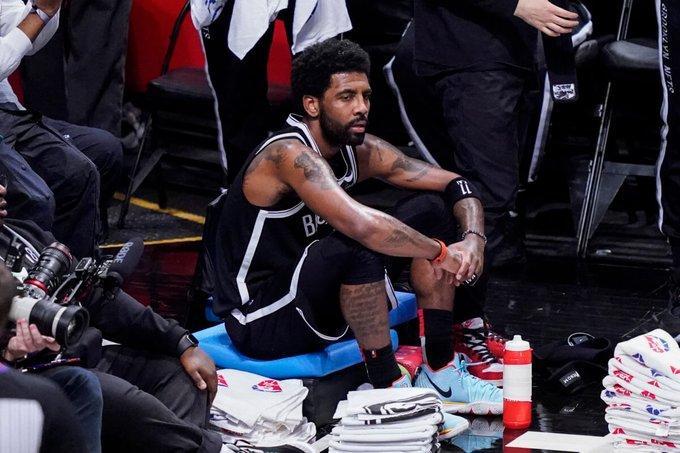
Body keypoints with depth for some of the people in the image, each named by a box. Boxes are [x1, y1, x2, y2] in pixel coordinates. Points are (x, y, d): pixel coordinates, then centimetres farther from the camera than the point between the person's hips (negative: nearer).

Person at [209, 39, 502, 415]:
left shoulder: (359, 150, 1)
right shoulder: (289, 155, -25)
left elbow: (457, 186, 3)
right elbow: (361, 224, -40)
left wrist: (474, 238, -18)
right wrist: (440, 252, -28)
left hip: (314, 295, 9)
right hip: (260, 323, -9)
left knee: (431, 209, 2)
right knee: (359, 246, -35)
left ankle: (440, 371, 2)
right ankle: (386, 384, -21)